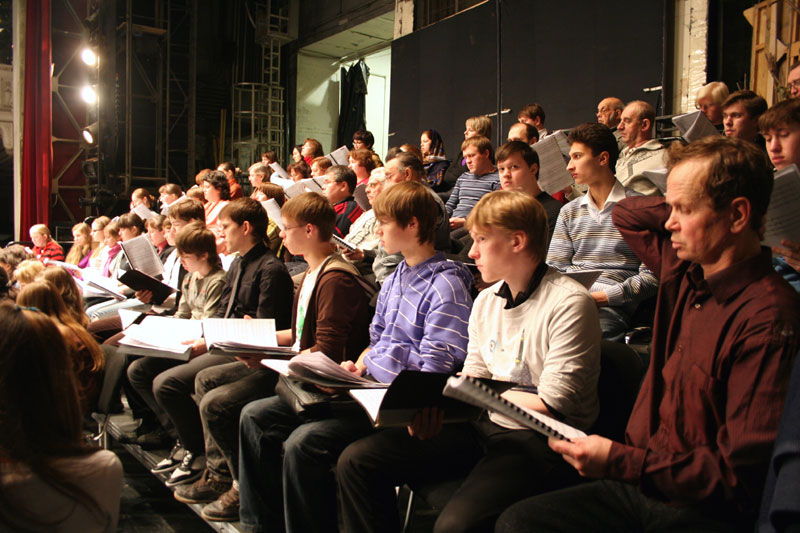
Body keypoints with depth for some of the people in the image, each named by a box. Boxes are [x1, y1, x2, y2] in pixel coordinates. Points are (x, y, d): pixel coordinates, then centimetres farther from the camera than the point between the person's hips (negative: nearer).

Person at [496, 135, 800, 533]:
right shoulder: (684, 271, 3)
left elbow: (740, 476, -21)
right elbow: (626, 214, 22)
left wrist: (619, 462, -25)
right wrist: (686, 206, 5)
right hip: (645, 483, 8)